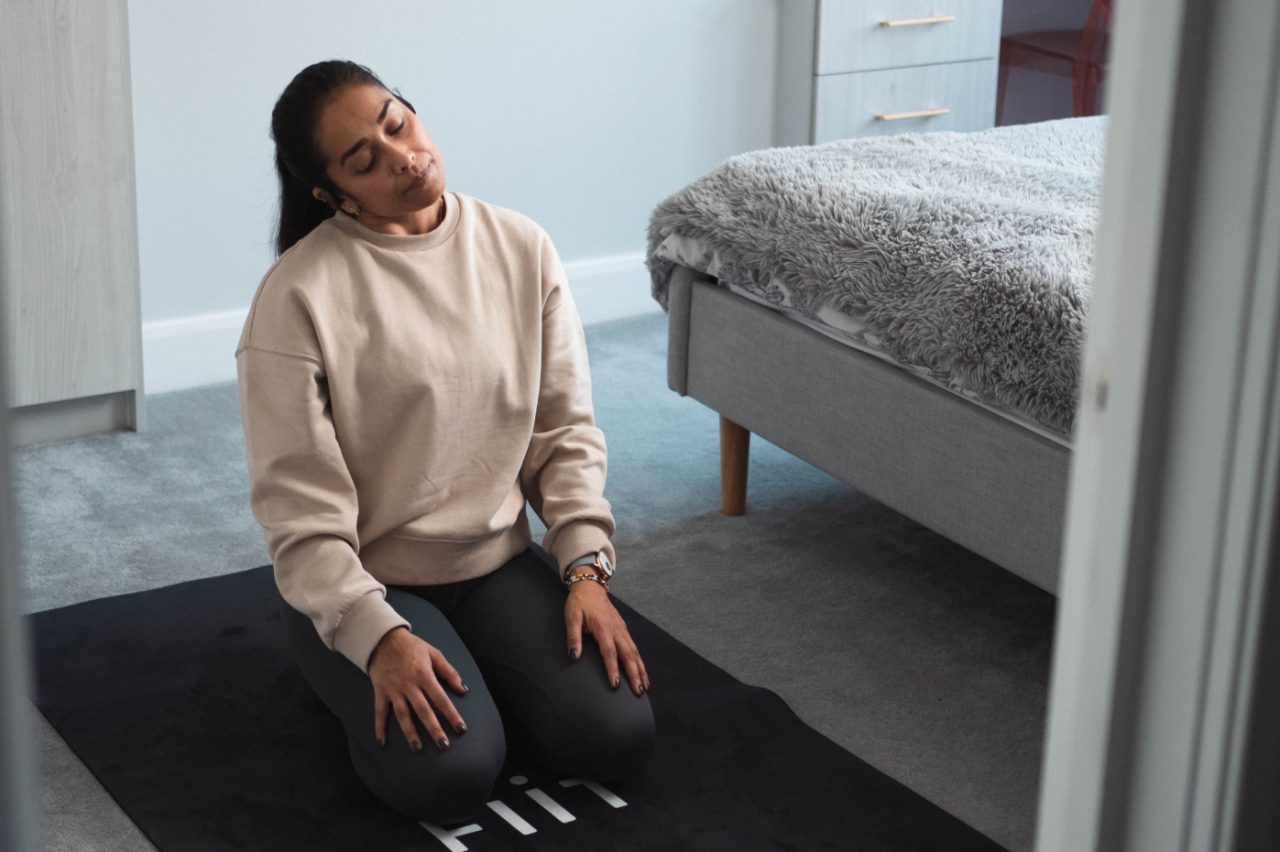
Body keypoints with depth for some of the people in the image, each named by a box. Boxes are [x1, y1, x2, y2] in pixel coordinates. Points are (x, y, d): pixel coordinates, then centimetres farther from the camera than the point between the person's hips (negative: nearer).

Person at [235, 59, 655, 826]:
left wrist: (586, 567, -9)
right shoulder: (298, 296, -17)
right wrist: (378, 637, -24)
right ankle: (367, 679, 9)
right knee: (452, 774, -24)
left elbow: (566, 429, 2)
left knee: (619, 737, -15)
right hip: (365, 582, -4)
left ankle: (478, 667, 14)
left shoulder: (521, 248, -3)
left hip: (500, 560, 4)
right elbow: (299, 507, -15)